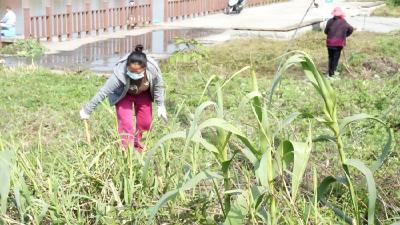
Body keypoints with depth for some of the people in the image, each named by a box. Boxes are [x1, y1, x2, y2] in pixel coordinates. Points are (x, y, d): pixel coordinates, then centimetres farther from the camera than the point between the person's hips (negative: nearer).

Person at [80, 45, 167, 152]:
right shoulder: (120, 74, -42)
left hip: (143, 94, 3)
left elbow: (158, 86, -13)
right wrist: (87, 110, -25)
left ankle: (137, 143, 35)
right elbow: (103, 92, -32)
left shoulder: (153, 69, -35)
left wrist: (161, 105, -6)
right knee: (126, 123, -16)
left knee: (145, 122, 5)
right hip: (123, 95, -3)